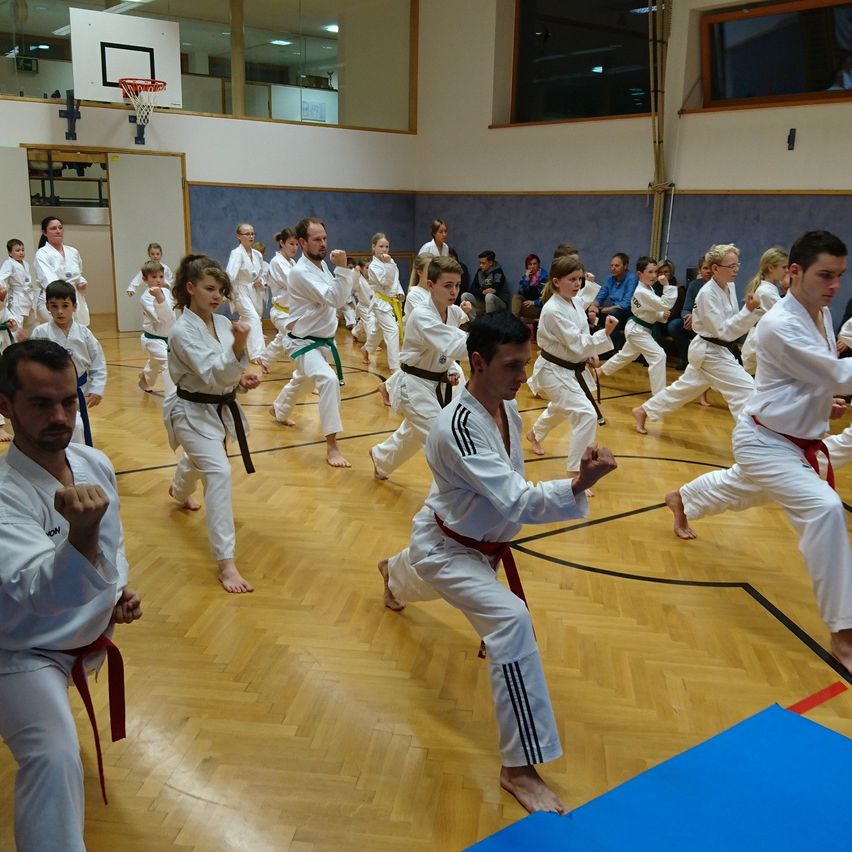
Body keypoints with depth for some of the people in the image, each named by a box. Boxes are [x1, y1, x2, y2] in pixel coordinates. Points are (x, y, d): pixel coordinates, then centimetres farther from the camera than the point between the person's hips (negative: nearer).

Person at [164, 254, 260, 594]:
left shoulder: (222, 322, -1)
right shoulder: (182, 331, -22)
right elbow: (212, 374, -32)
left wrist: (242, 380, -10)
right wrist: (239, 345, -46)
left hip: (221, 408, 8)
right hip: (194, 412, -8)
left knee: (198, 461, 33)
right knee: (218, 473, -24)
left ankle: (178, 491, 71)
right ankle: (226, 563, -22)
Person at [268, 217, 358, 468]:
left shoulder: (321, 264, 4)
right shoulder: (301, 272, -25)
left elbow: (336, 297, 13)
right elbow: (335, 299, -33)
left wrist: (350, 275, 1)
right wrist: (342, 268, -41)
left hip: (321, 339, 9)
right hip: (303, 342, -9)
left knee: (301, 380, 31)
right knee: (328, 380, -30)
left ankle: (278, 410, 61)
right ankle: (331, 446, -29)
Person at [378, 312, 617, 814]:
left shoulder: (506, 407, -10)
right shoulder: (458, 429, -37)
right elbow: (516, 501, -43)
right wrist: (579, 486, -55)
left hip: (481, 542, 9)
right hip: (446, 548, -8)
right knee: (512, 621, -29)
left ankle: (395, 574, 80)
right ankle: (520, 767, -19)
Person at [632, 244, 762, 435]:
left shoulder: (729, 287, 5)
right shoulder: (708, 294, -21)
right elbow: (723, 331, -24)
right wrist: (748, 310, -32)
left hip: (719, 350, 9)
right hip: (711, 352, -9)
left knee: (685, 387, 20)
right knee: (746, 390, -14)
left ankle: (643, 411, 33)